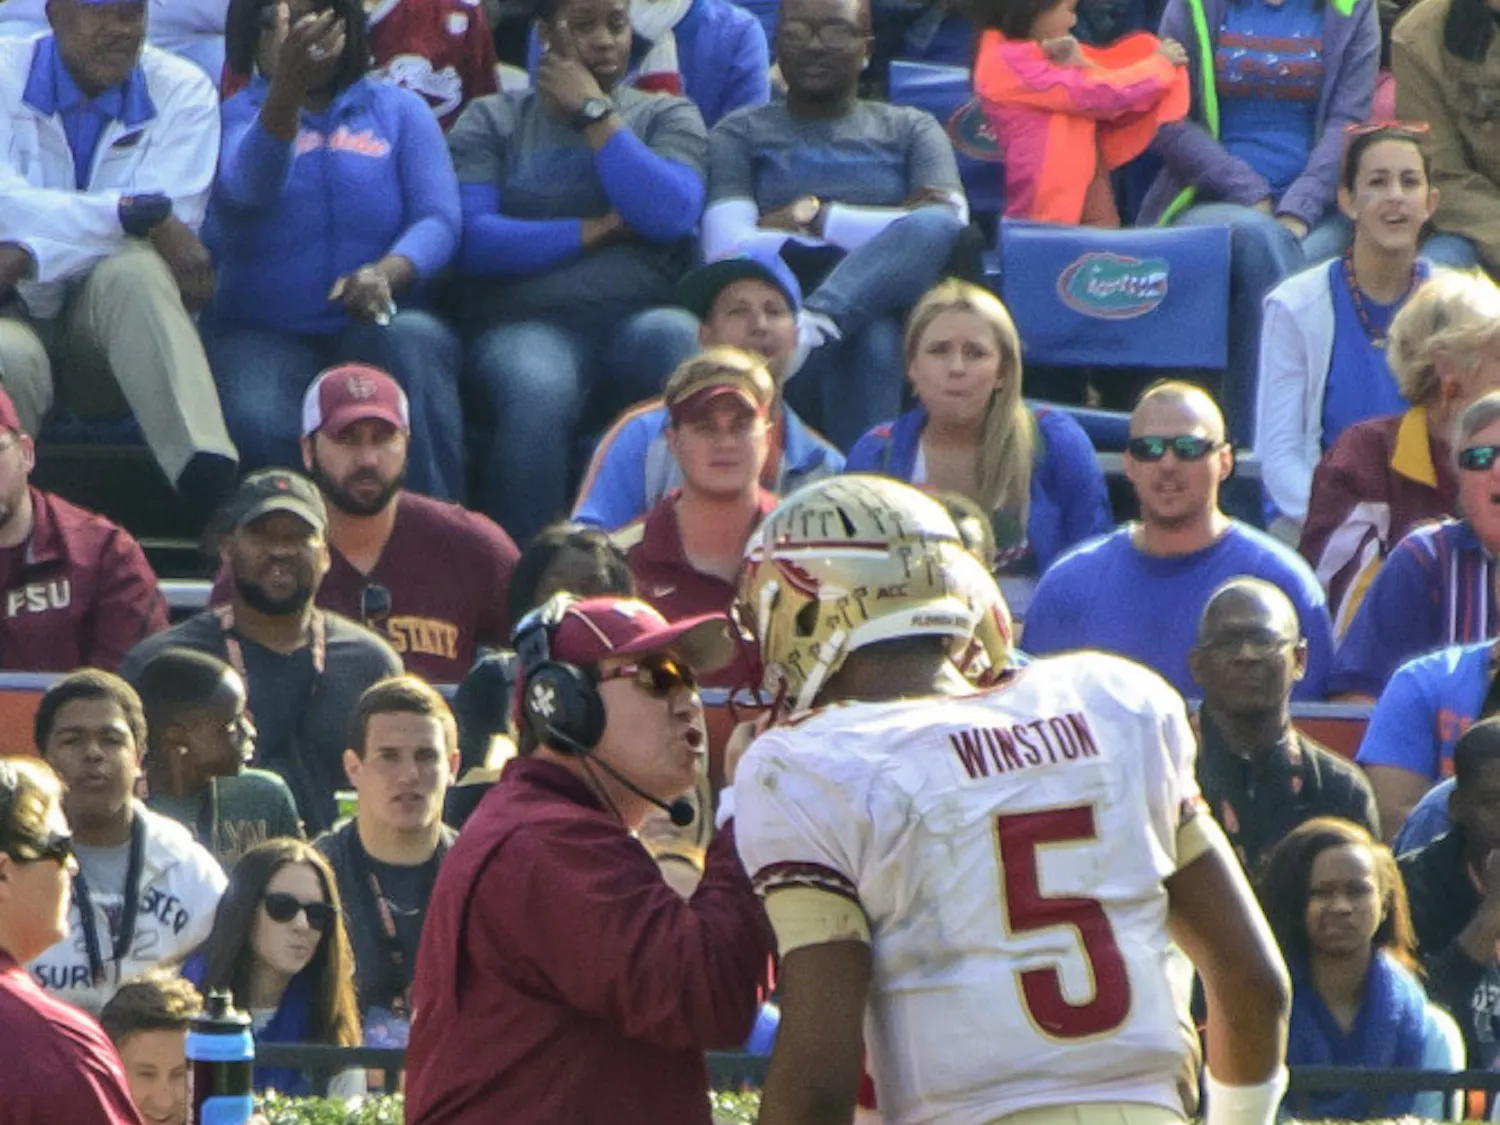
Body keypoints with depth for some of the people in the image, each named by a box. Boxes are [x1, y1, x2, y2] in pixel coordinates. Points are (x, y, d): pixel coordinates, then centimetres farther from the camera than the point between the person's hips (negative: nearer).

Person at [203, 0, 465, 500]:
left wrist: (388, 272, -25)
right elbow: (248, 186, -19)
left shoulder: (399, 110, 14)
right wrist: (288, 87, -38)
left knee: (411, 343, -34)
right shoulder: (235, 116, 6)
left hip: (375, 321, 1)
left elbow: (439, 218, -1)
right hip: (262, 333, -1)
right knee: (257, 422, -35)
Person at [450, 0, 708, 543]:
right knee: (536, 393, -38)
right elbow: (473, 240, -1)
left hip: (641, 319, 1)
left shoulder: (667, 117, 19)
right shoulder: (492, 122, 16)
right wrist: (599, 229, 0)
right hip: (527, 327, -1)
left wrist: (592, 113, 2)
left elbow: (671, 214, -3)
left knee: (679, 339, -37)